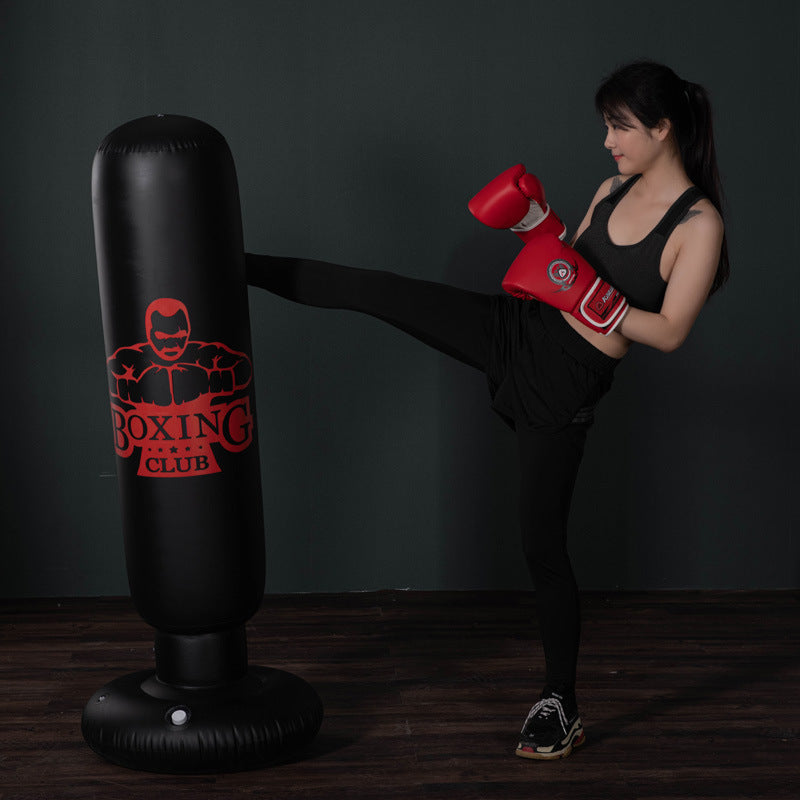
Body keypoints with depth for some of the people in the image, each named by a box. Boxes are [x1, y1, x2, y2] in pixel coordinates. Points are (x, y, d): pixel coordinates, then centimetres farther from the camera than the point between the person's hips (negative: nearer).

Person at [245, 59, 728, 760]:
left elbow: (670, 332, -16)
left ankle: (562, 707, 16)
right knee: (369, 289, -8)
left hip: (563, 386, -5)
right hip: (514, 331, 5)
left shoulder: (698, 223, -13)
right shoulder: (612, 190, 6)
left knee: (542, 542, 0)